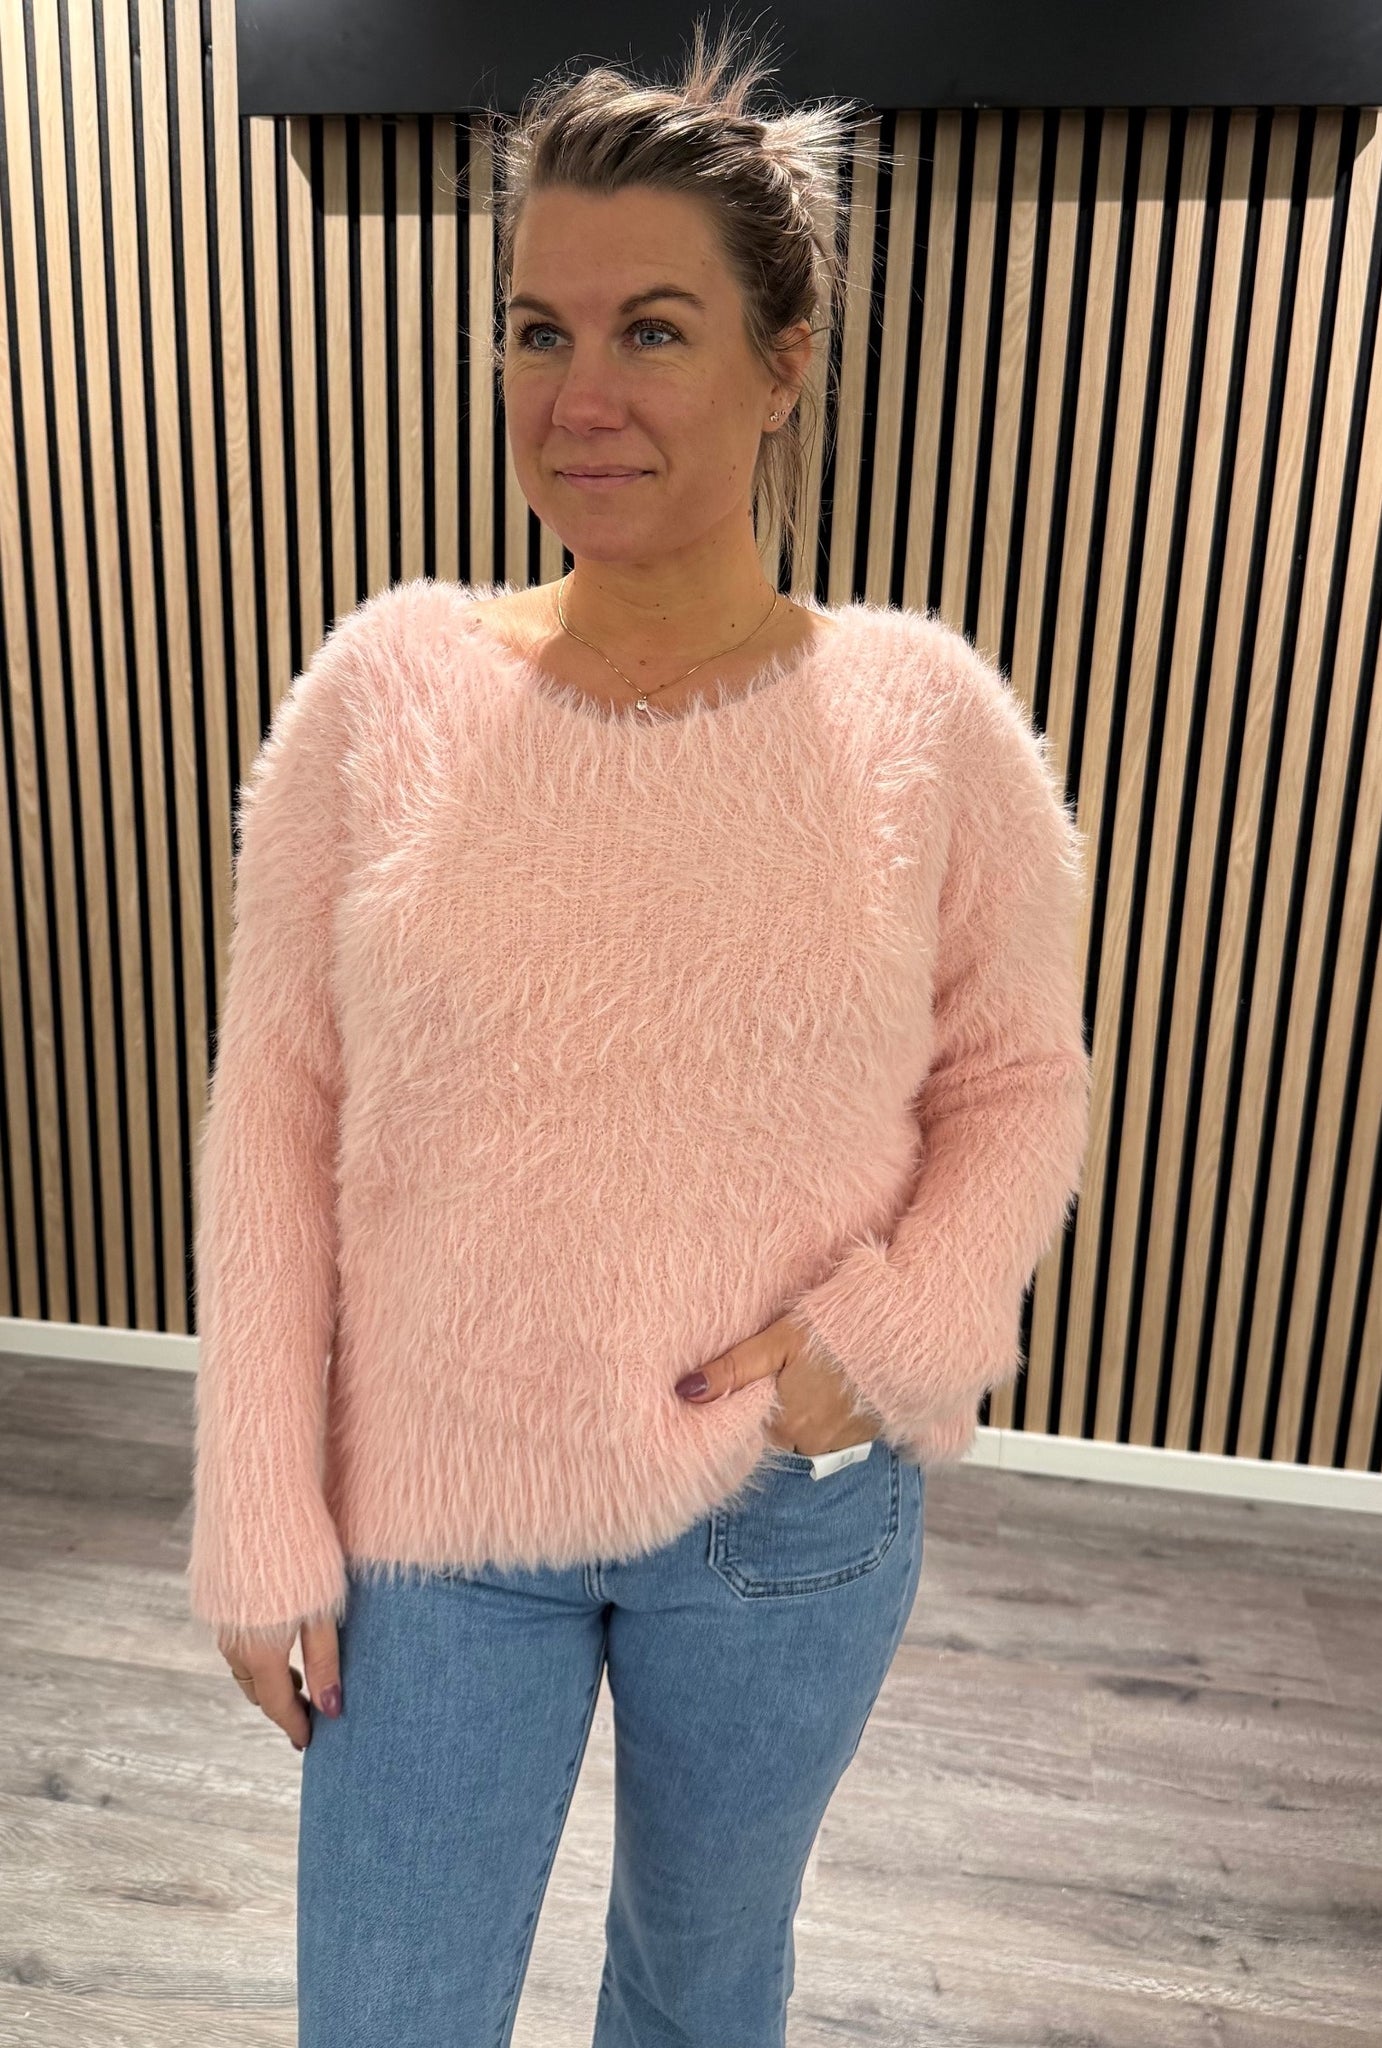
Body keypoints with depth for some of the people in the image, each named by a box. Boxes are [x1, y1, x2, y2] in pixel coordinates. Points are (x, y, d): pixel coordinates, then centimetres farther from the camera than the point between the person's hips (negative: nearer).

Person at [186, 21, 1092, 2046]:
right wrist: (262, 1527, -5)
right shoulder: (384, 687, -10)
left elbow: (1022, 1082, 0)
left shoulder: (925, 716, -10)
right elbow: (275, 1114, -6)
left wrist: (890, 1333, -16)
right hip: (433, 1502, 0)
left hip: (792, 1510, 1)